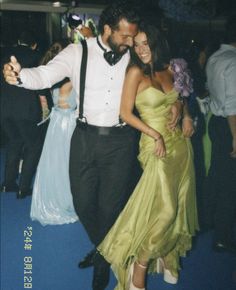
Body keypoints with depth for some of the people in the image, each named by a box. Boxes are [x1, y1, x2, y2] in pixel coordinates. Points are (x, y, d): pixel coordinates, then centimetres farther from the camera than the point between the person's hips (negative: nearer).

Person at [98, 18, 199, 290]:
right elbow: (125, 112, -12)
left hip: (180, 142, 7)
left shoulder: (170, 69, 6)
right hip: (156, 146, -6)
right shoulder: (136, 72, -10)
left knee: (178, 204, 11)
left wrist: (186, 117, 6)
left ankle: (166, 256, 30)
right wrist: (155, 135, -17)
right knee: (163, 208, -13)